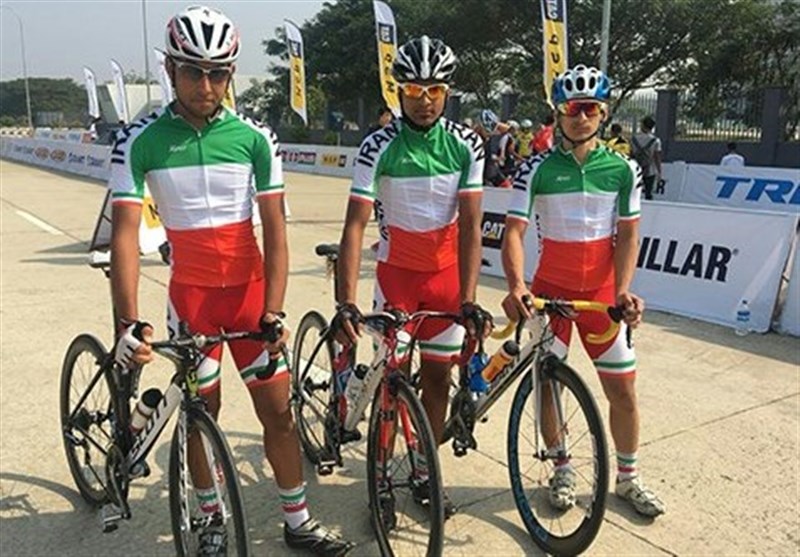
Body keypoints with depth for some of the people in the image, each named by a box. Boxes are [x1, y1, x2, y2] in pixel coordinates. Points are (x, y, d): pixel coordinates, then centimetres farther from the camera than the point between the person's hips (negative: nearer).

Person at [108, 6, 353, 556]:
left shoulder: (254, 137, -6)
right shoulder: (140, 141, -8)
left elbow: (275, 229, -7)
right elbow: (125, 232, -13)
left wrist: (274, 312, -15)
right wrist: (129, 321, -23)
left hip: (250, 289, 1)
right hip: (192, 293, -1)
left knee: (278, 408, 5)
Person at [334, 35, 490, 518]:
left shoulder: (467, 145, -10)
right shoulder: (378, 148, -15)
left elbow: (470, 224, -14)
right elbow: (356, 224, -21)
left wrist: (469, 300, -23)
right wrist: (346, 302, -31)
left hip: (447, 273, 2)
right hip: (397, 271, -2)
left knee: (437, 376, 8)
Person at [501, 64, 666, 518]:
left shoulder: (623, 169, -1)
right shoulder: (538, 169, -6)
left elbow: (628, 235, -1)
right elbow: (515, 230, -12)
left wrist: (622, 291, -15)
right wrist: (516, 285, -28)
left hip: (602, 292, 1)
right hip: (551, 289, -1)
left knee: (623, 389, 4)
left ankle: (629, 476, 26)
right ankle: (563, 469, 28)